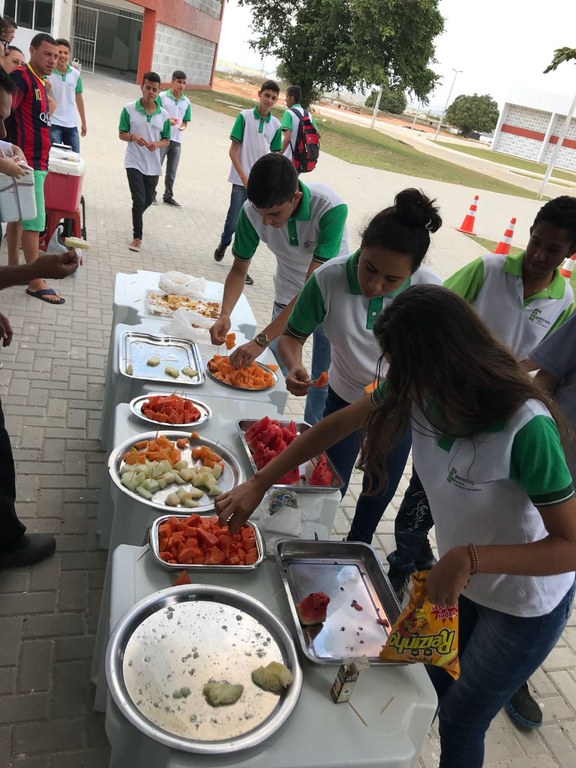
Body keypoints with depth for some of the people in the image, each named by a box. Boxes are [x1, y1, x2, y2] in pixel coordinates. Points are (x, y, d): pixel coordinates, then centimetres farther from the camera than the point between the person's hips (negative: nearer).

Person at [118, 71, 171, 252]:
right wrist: (133, 137, -22)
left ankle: (136, 218, 48)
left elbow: (166, 140, 6)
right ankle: (137, 236, 3)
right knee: (139, 200, -10)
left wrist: (157, 144, -16)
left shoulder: (163, 114, -1)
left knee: (148, 200, 16)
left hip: (153, 164, 3)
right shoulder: (129, 109, -6)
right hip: (134, 162, -3)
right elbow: (122, 134, 0)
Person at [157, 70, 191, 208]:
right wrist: (167, 121, -21)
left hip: (176, 140, 4)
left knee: (172, 172, 10)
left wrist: (183, 126, -9)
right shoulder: (162, 97, -7)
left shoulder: (186, 101, 6)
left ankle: (168, 196, 22)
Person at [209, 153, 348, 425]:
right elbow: (239, 269, -10)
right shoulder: (252, 211, -24)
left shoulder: (331, 209, -36)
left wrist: (261, 341, -42)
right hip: (287, 297, 3)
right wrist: (224, 315, -29)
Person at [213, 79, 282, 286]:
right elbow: (233, 150, -5)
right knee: (233, 222, 2)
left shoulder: (275, 124, 5)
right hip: (241, 181, -3)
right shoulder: (245, 116, -5)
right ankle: (223, 244, 35)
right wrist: (244, 177, -11)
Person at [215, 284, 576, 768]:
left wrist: (470, 557, -39)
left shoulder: (526, 429, -38)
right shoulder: (422, 392, -19)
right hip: (462, 579, 6)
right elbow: (337, 426, -9)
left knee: (460, 723, 15)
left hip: (526, 606, -5)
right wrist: (259, 484, -10)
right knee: (434, 691, 26)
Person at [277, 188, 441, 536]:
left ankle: (358, 548, 51)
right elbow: (293, 335, -16)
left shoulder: (429, 290, -28)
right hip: (345, 398, -1)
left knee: (381, 491, 21)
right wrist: (295, 367, -37)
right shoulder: (329, 278, -30)